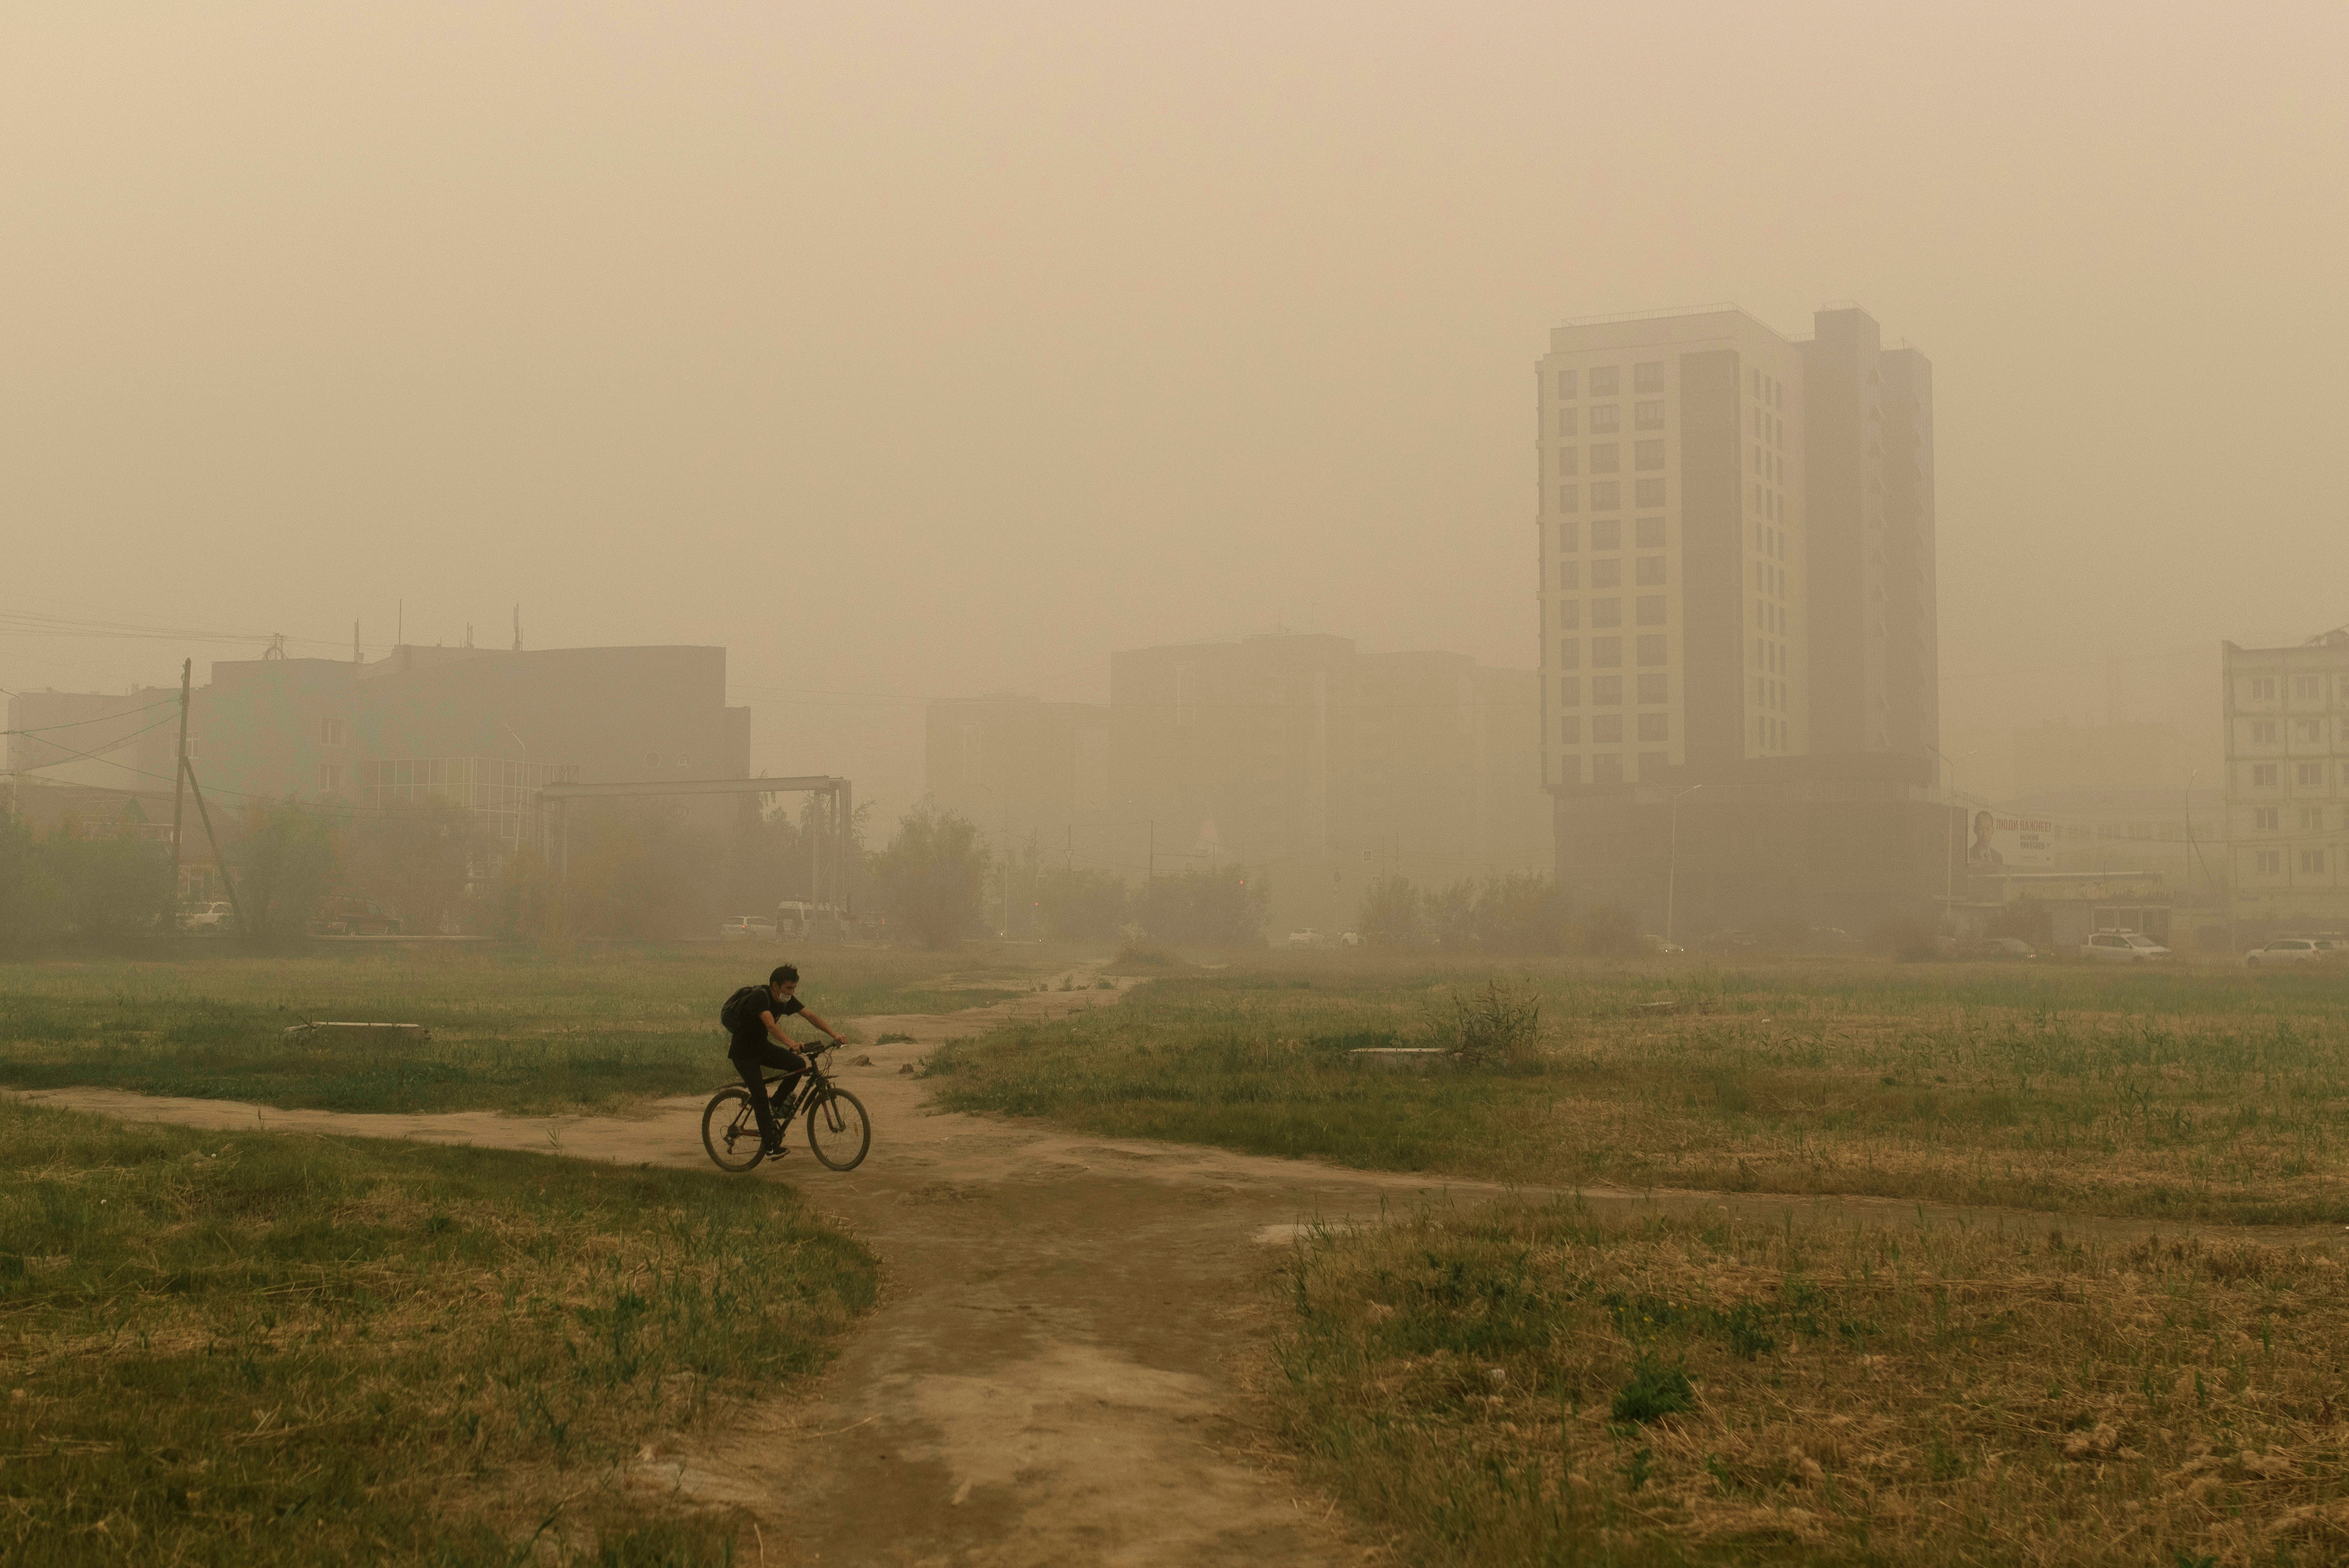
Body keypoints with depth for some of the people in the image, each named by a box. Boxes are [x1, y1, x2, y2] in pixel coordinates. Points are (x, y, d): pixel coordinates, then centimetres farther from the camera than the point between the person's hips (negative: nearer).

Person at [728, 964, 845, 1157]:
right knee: (760, 1095, -14)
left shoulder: (787, 1000, -6)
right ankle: (769, 1143, -7)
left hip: (762, 1047, 7)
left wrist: (834, 1034, -20)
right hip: (743, 1052, -7)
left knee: (799, 1064, -12)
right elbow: (771, 1025, -42)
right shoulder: (760, 997, -29)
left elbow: (810, 1016, -7)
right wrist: (792, 1044, -56)